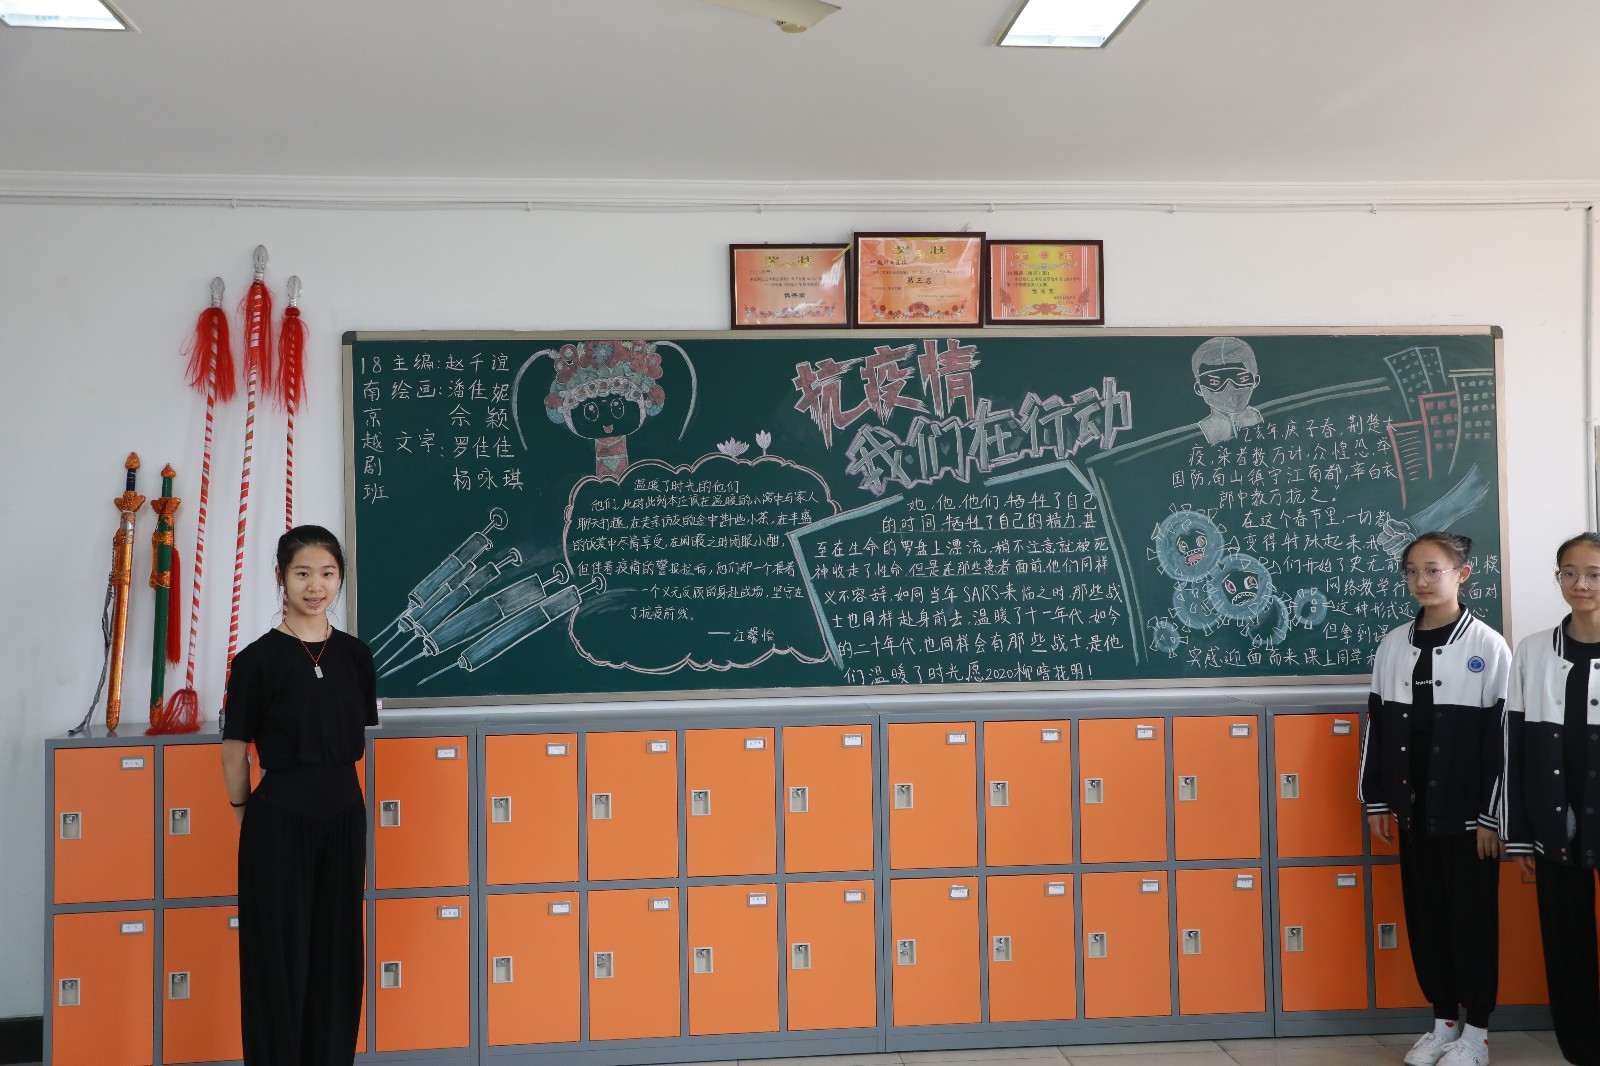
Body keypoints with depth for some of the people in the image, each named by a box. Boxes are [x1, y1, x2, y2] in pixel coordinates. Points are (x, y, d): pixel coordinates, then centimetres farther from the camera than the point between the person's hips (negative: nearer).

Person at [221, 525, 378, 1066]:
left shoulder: (355, 655, 4)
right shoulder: (259, 659, -9)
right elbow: (235, 752, -3)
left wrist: (365, 835, 12)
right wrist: (247, 814, 4)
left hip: (344, 817, 4)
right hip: (279, 819, -4)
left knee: (337, 954, 13)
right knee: (280, 959, 6)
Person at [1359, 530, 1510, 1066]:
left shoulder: (1487, 646, -7)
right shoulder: (1393, 644, 5)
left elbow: (1503, 734, -8)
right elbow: (1377, 724, 8)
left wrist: (1493, 815, -9)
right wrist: (1375, 799, 7)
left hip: (1468, 809, -4)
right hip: (1413, 806, 4)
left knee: (1471, 915, 6)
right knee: (1424, 913, 11)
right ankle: (1443, 1020, 26)